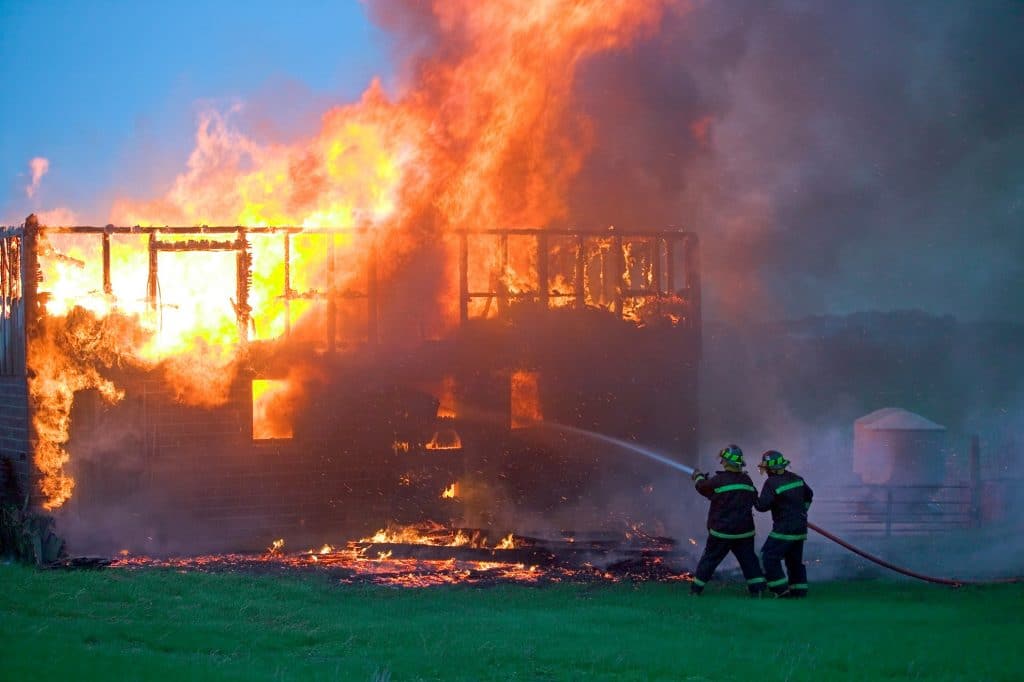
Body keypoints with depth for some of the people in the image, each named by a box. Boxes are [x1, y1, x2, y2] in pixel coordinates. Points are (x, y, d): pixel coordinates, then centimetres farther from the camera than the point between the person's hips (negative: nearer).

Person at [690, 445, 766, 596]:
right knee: (748, 559, 11)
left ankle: (696, 588, 16)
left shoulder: (719, 480, -14)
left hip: (722, 532, -3)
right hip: (744, 531, 3)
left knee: (710, 559, 9)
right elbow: (753, 498, 16)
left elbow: (702, 487, 4)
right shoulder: (746, 480, 0)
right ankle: (757, 589, 4)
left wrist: (699, 477, 28)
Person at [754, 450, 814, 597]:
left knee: (769, 557, -4)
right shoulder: (795, 478, 9)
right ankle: (799, 590, 16)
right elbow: (808, 494, 23)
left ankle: (781, 589, -9)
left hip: (784, 528, -8)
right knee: (795, 559, 16)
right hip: (800, 528, 8)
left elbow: (762, 506, -20)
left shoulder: (772, 483, -16)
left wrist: (753, 498, 0)